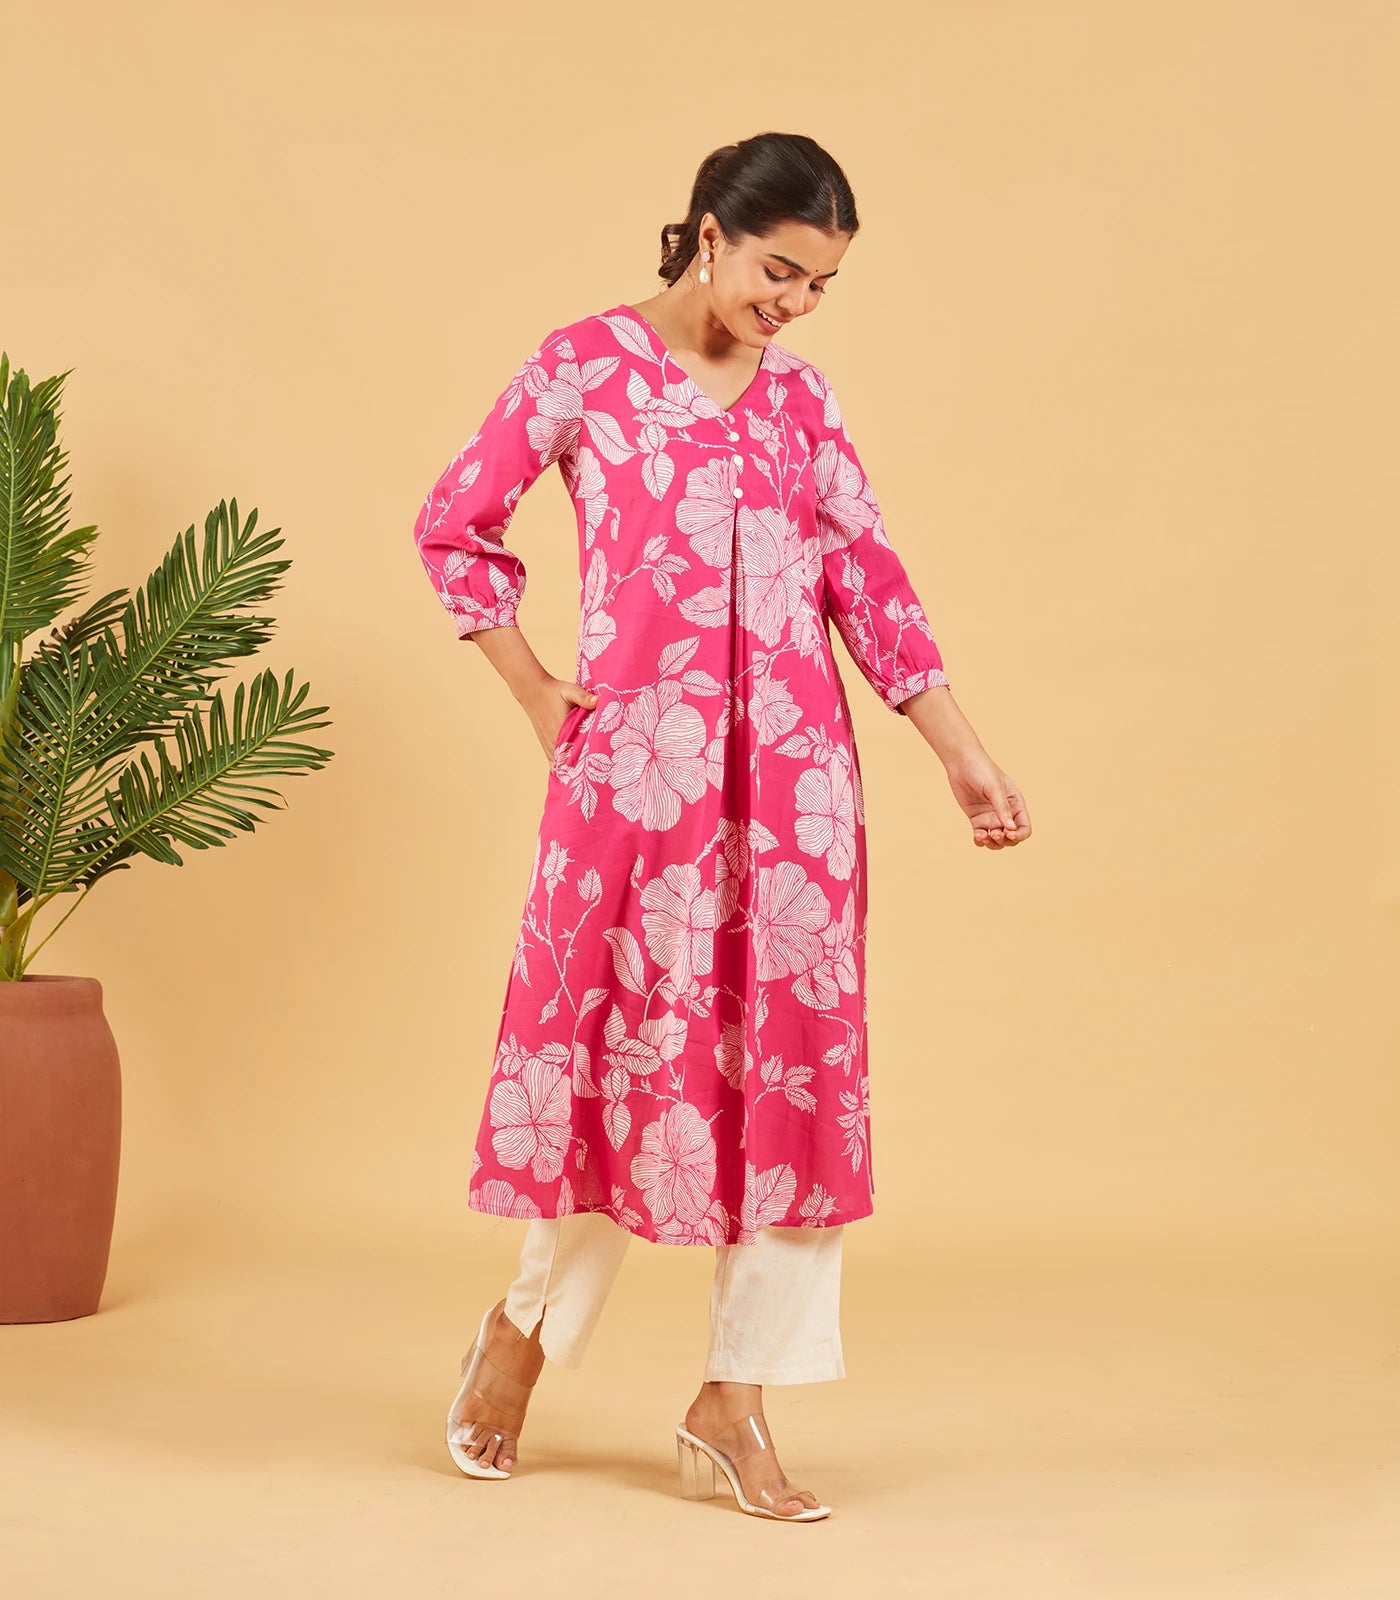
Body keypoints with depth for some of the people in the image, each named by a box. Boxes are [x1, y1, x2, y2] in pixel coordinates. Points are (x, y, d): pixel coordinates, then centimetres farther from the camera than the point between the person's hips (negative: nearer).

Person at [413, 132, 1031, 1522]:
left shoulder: (802, 397, 11)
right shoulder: (586, 365, 0)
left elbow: (867, 578, 9)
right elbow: (454, 524, 6)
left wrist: (963, 757, 4)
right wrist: (538, 697, 2)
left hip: (793, 768, 4)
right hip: (637, 759, -4)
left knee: (793, 1056, 1)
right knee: (634, 1036, 1)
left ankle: (733, 1407, 11)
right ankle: (531, 1319, 27)